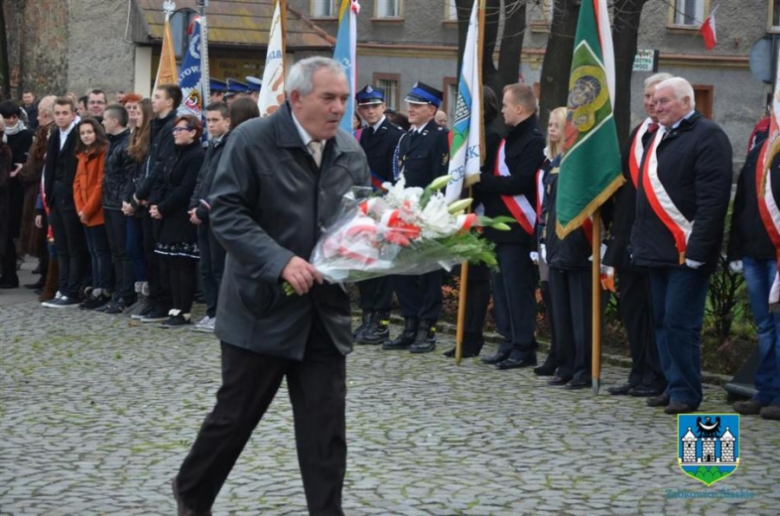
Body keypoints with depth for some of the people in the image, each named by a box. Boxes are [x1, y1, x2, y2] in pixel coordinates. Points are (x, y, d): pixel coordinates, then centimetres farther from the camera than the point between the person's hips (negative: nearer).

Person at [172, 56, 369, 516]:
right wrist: (280, 261, -25)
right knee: (235, 416, 9)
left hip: (325, 312, 4)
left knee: (326, 430, 3)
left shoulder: (351, 152, 7)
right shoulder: (252, 140, -10)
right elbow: (226, 213, -14)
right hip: (263, 308, -4)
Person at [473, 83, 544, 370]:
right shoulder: (512, 138, 17)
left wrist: (482, 180, -16)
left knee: (518, 287, -5)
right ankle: (510, 343, 19)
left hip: (518, 227, -10)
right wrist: (481, 181, 2)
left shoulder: (534, 140, -14)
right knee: (502, 286, 12)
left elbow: (520, 183, -21)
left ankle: (524, 349, 1)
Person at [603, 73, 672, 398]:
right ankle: (639, 373, 21)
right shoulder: (637, 134, 14)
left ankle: (657, 377, 7)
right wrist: (618, 233, 9)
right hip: (630, 237, 8)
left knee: (656, 309, -1)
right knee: (631, 306, 12)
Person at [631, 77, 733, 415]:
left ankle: (686, 393, -1)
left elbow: (712, 199, -17)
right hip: (659, 249, 9)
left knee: (680, 323, -8)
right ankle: (673, 385, 19)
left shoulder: (707, 136, -10)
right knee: (662, 321, 11)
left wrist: (697, 249, -21)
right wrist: (639, 240, 18)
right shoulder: (659, 138, 18)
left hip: (686, 252, -9)